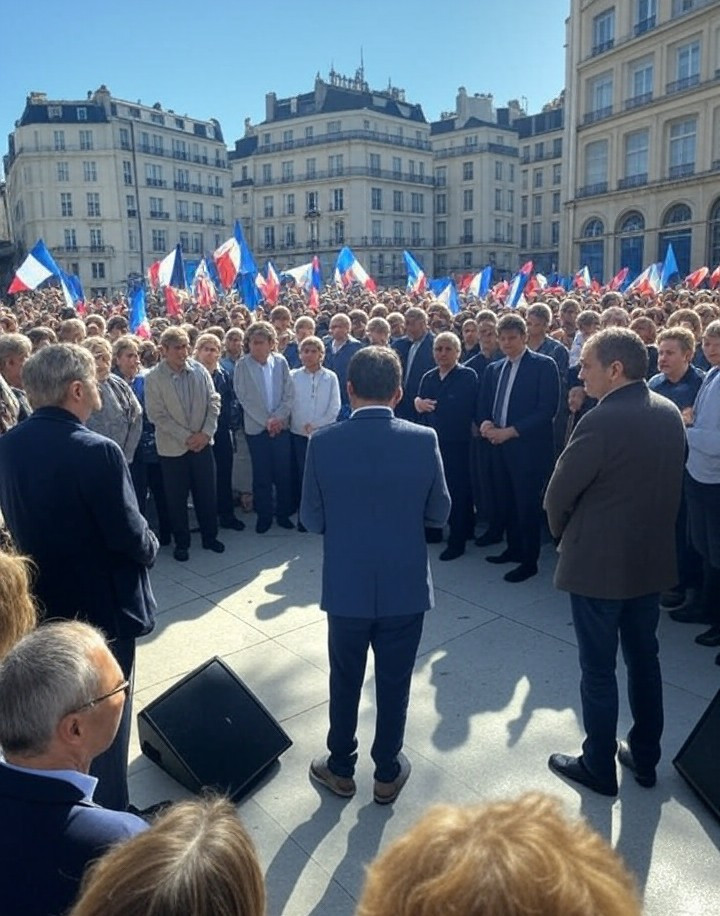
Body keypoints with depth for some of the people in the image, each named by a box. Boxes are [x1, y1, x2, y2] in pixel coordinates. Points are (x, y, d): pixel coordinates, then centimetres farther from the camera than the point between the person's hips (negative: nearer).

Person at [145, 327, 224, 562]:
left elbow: (213, 402, 1)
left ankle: (209, 537, 30)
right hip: (173, 447, -2)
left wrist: (205, 433, -10)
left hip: (202, 443, 2)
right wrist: (186, 437, -15)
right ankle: (181, 543, 26)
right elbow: (157, 415, -12)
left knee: (207, 494, 12)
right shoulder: (153, 378, -10)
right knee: (176, 499, 9)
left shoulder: (199, 370, -3)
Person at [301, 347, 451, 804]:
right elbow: (439, 513, -3)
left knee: (345, 681, 19)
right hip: (405, 586, 0)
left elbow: (312, 519, -5)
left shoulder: (323, 442, -13)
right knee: (394, 684, 17)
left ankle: (341, 768, 37)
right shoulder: (423, 439, -12)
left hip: (346, 586, 0)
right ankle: (388, 773, 34)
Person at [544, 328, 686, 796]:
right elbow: (671, 480, 9)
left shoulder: (601, 422, -23)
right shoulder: (671, 413, 1)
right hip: (652, 557, 8)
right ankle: (644, 757, 36)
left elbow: (558, 494, -16)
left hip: (599, 562, -7)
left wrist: (563, 533, 4)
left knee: (598, 667, 8)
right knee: (644, 657, 20)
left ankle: (599, 766, 24)